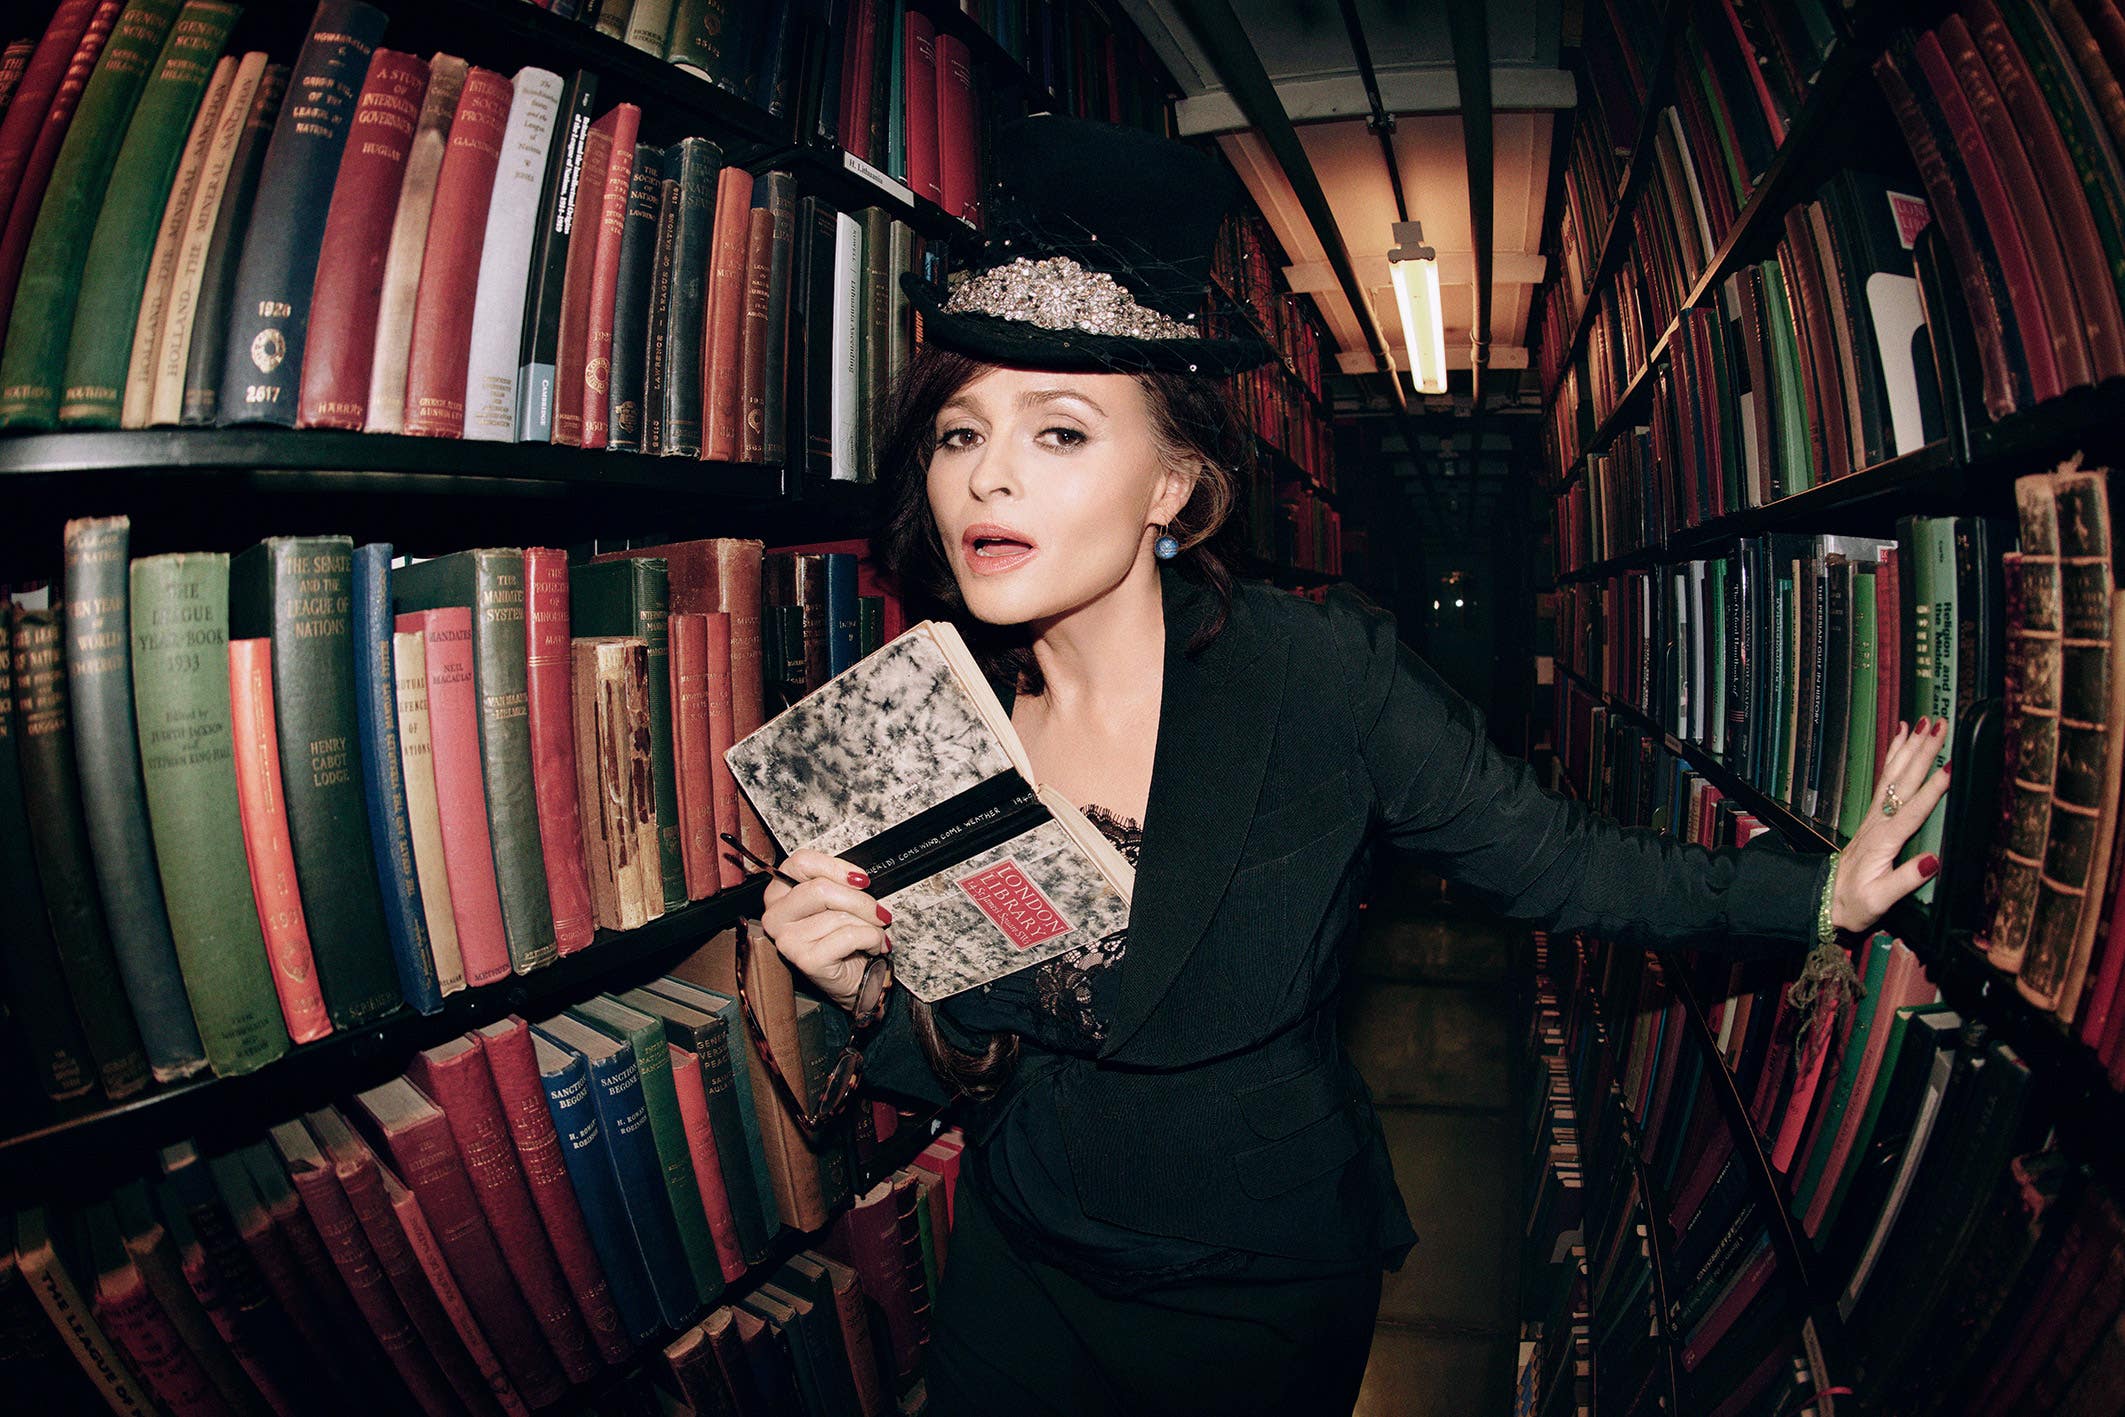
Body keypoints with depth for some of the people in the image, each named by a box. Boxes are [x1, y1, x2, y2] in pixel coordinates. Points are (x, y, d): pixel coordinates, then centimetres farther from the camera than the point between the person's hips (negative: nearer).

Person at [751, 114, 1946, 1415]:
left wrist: (1825, 894, -15)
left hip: (1268, 1304, -3)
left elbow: (1557, 858, -10)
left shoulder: (1325, 673, -23)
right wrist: (866, 987, -23)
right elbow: (959, 1070, -4)